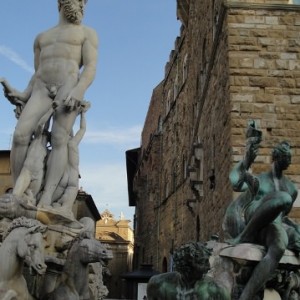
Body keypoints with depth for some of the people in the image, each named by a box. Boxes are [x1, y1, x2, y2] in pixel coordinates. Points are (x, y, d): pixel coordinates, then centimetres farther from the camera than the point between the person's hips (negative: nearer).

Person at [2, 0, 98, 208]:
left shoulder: (87, 33, 15)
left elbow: (91, 68, 0)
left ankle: (45, 201, -28)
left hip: (69, 87, -4)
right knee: (20, 135, -17)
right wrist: (24, 96, 5)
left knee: (59, 139, -21)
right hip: (42, 90, 4)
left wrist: (78, 92, -19)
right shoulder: (42, 37, 28)